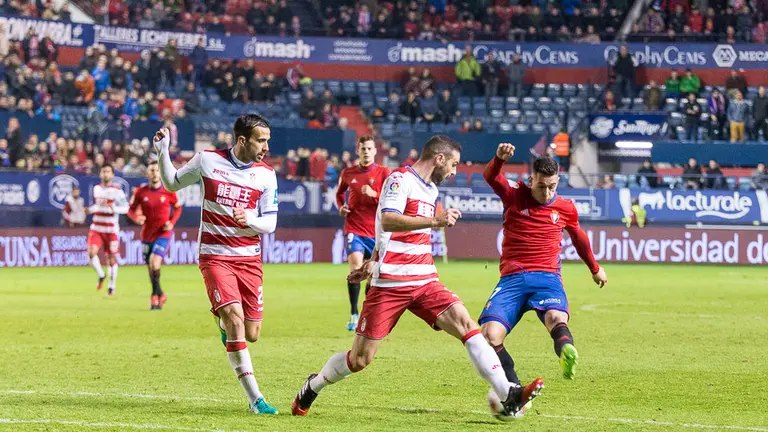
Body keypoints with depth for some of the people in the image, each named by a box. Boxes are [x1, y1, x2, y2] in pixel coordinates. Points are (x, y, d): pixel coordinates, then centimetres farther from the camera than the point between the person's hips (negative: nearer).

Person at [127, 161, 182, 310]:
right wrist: (136, 218, -17)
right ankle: (160, 295, 31)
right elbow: (131, 209, 6)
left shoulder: (169, 192, -6)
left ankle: (155, 295, -5)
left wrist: (172, 222, -8)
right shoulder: (140, 192, -4)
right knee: (150, 268, 9)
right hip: (147, 235, 3)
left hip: (163, 233, -3)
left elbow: (178, 207, 9)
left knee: (155, 263, -22)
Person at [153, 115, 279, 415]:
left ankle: (224, 325, 41)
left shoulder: (266, 174, 0)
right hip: (214, 255, -3)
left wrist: (249, 219, -20)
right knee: (235, 316, -21)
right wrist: (163, 153, -4)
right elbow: (172, 183, 12)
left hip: (249, 258, 3)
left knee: (251, 334, 2)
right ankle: (254, 398, -17)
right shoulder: (207, 160, -3)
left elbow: (270, 222, 1)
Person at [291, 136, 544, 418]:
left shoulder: (431, 189, 17)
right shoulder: (401, 179, -9)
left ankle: (507, 396, -22)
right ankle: (312, 387, 27)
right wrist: (435, 221, -31)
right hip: (390, 283, -7)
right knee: (360, 359, 0)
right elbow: (387, 221, -26)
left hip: (424, 281, 7)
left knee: (465, 323, -15)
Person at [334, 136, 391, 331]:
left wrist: (374, 194, -23)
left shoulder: (384, 173, -2)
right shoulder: (348, 174, 6)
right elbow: (339, 193, 26)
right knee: (356, 265, -22)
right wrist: (341, 207, 6)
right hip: (354, 228, 0)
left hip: (375, 231, 0)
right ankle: (354, 313, -16)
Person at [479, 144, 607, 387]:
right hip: (512, 279, 0)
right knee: (489, 335, -23)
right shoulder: (514, 197, 6)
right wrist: (499, 159, -37)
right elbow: (490, 177, -13)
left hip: (547, 278, 0)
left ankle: (567, 355, -66)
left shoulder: (566, 209, 12)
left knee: (556, 318, -36)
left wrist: (595, 269, 46)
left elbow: (579, 238, 32)